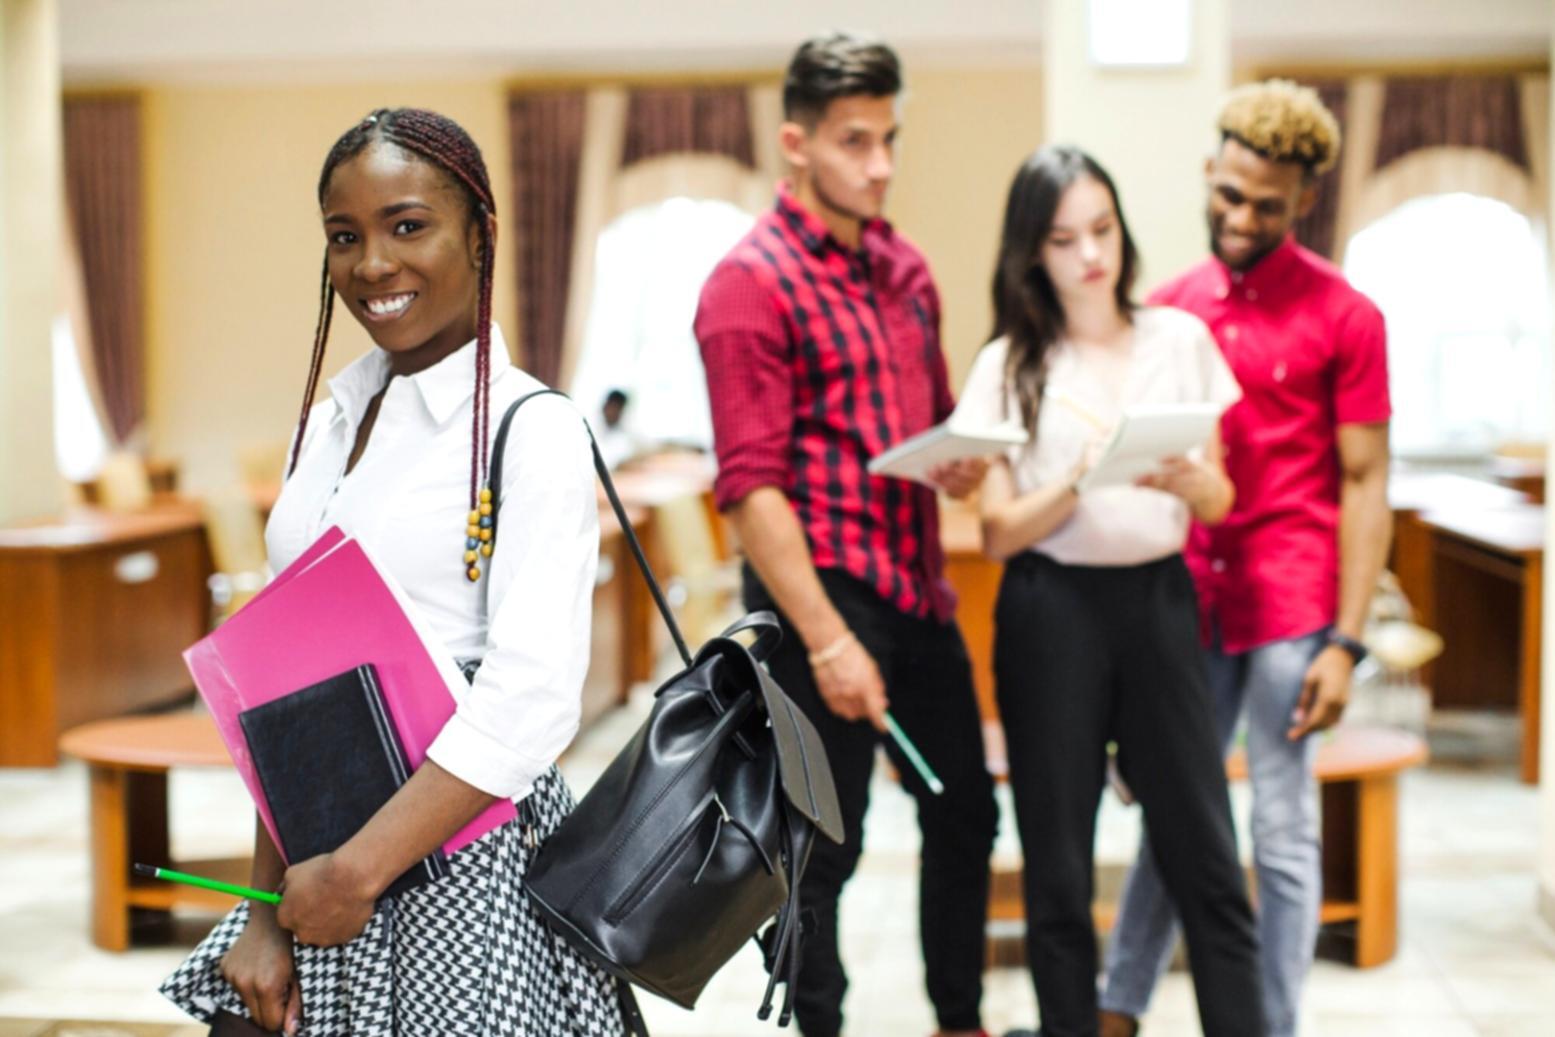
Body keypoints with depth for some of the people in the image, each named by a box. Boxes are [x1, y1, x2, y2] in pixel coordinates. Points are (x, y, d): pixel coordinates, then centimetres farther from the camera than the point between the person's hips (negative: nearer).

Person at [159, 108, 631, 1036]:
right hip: (317, 867, 6)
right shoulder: (329, 423, 8)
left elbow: (530, 700, -20)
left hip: (467, 860, -6)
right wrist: (267, 907, 6)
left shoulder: (532, 430, -12)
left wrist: (358, 872, -17)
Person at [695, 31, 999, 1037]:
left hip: (919, 586, 8)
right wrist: (827, 640, -21)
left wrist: (962, 462, -1)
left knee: (965, 818, 17)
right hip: (821, 590, -8)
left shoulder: (905, 268, 12)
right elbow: (750, 485, -16)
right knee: (824, 849, 2)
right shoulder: (750, 283, -10)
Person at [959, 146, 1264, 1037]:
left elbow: (1221, 502, 8)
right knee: (1058, 866, 5)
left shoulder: (1180, 339, 6)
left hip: (1159, 601, 1)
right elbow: (1000, 533, -3)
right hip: (1051, 611, -1)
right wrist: (1081, 479, -20)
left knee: (1206, 855, -1)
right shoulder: (1009, 365, 2)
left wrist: (1188, 480, -15)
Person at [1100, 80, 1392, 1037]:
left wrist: (1346, 642, -11)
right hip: (1187, 600, 4)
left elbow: (1365, 485, -4)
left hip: (1289, 607, -4)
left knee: (1283, 833, 3)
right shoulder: (1171, 307, 9)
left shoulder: (1343, 317, -3)